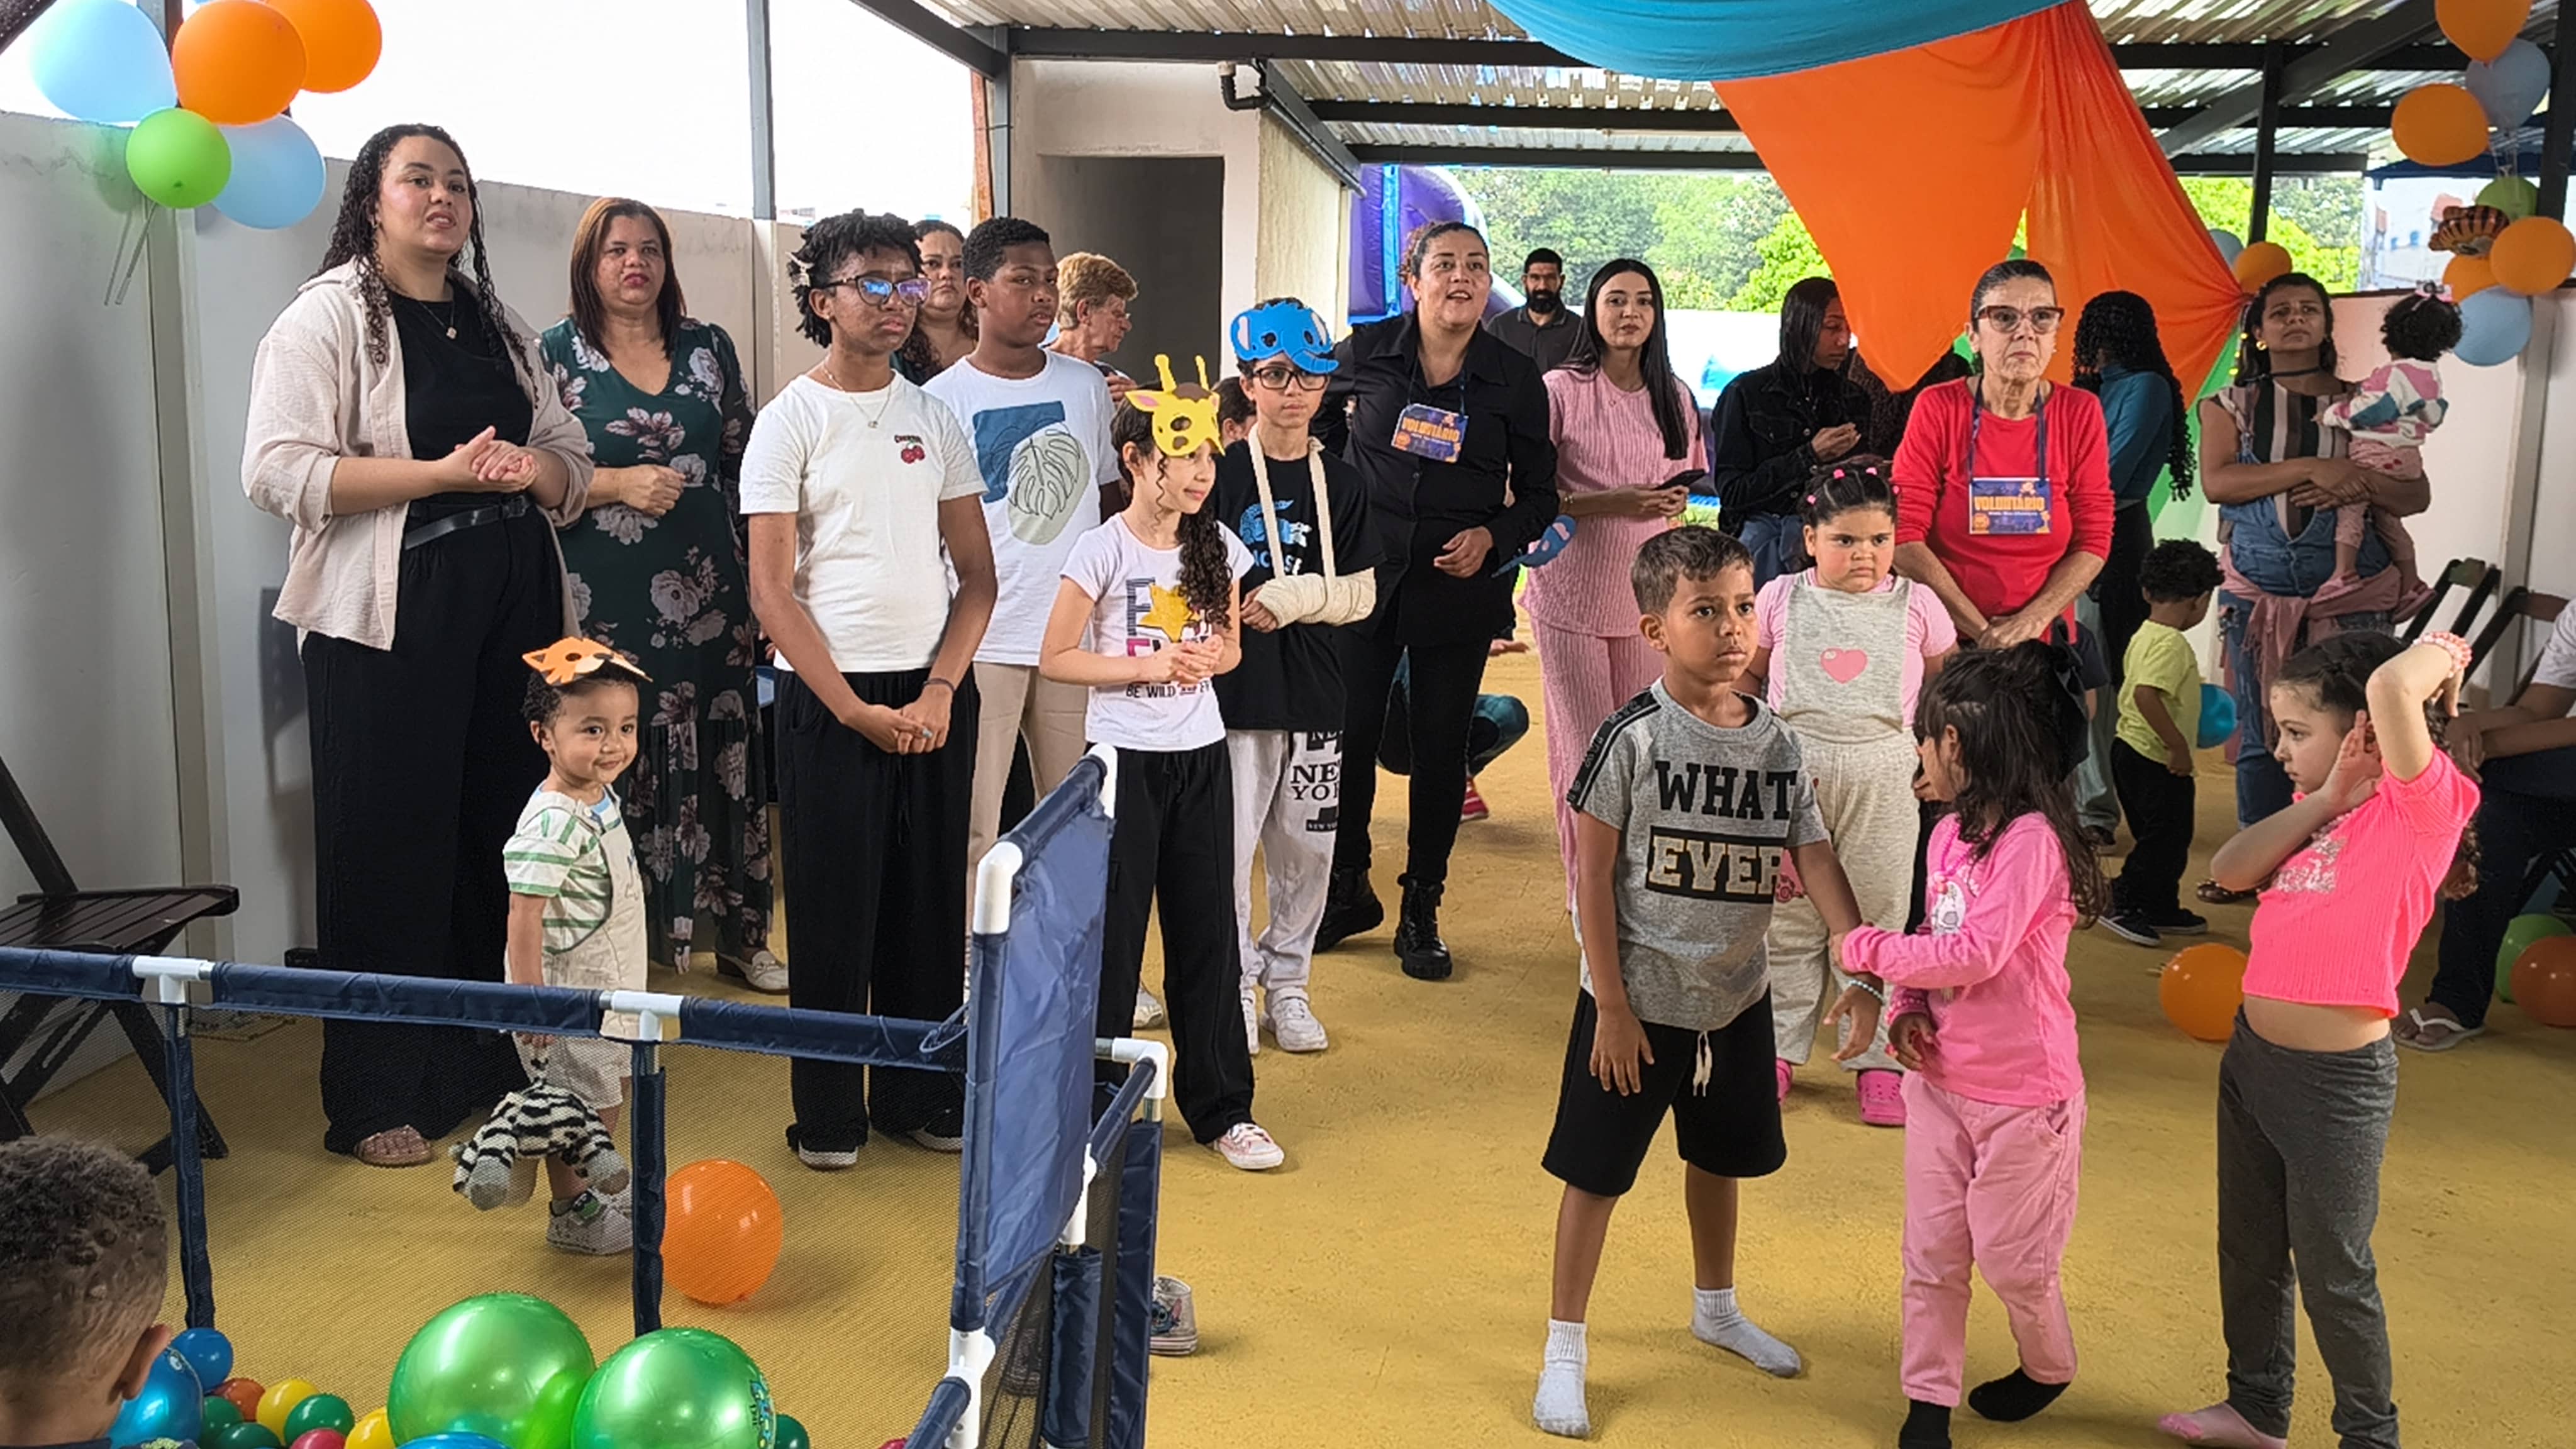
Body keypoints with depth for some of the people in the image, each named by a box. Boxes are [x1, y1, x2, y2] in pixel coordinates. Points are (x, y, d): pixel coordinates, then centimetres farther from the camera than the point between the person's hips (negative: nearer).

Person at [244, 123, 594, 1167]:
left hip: (516, 604, 6)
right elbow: (278, 471, -13)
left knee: (511, 834, 7)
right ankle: (379, 1100, 9)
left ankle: (501, 1062, 21)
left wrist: (537, 469, -5)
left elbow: (571, 460, 19)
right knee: (393, 847, -2)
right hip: (389, 618, -5)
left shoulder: (499, 326, 17)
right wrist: (442, 471, -18)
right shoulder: (326, 317, -2)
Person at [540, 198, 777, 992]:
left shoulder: (709, 347, 11)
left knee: (724, 761, 6)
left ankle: (740, 933, 17)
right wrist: (617, 485, -14)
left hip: (707, 595, 3)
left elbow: (743, 465, 14)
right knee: (617, 770, -2)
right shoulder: (556, 353, 2)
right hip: (606, 604, -3)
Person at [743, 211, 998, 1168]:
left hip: (936, 696, 4)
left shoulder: (936, 418, 10)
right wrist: (857, 710, -12)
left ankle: (921, 1094, 21)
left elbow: (977, 574, 8)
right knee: (834, 908, 2)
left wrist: (941, 691, -6)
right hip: (829, 697, -3)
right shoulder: (791, 422, -1)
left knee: (930, 901, 8)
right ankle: (827, 1112, 15)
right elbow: (772, 592, -6)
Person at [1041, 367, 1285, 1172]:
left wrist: (1209, 659, -10)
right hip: (1126, 758, -4)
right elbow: (1056, 657, -8)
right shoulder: (1104, 550, -10)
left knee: (1208, 935, 9)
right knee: (1112, 935, 4)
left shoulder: (1218, 546, 3)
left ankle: (1221, 1107, 19)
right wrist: (1146, 666, -19)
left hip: (1201, 755, 4)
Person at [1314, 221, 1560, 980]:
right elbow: (1318, 430, 13)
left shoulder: (1515, 378, -1)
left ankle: (1421, 913, 21)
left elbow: (1539, 491, 4)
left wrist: (1495, 536, -13)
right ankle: (1347, 891, 24)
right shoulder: (1364, 353, -2)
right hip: (1364, 575, 0)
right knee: (1347, 733, 3)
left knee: (1440, 745, 7)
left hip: (1460, 585, 0)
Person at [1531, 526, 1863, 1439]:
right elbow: (1592, 873, -13)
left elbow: (1818, 864, -2)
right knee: (1597, 1173, 4)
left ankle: (1716, 1308, 46)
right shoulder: (1633, 738, -16)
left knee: (1719, 1157, 23)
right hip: (1639, 1003, -5)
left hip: (1735, 999, 5)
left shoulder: (1777, 746, -2)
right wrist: (1611, 1006, -13)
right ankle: (1564, 1351, 19)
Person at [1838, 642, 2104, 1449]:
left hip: (2023, 1091, -7)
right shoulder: (1950, 833, 4)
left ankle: (2049, 1369, 37)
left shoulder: (2031, 840, -22)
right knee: (1932, 1252, 11)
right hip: (1942, 1079, 7)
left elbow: (1976, 955, -27)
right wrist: (1907, 1009, -7)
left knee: (2011, 1257, 10)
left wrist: (1868, 950, -16)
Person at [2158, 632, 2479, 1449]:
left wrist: (2446, 653, -14)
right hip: (2253, 1056, 8)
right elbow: (2229, 870, -5)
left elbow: (2392, 686, -34)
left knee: (2333, 1274, 8)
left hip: (2337, 1080, -8)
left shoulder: (2423, 806, -17)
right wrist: (2325, 798, -10)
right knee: (2249, 1251, 22)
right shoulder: (2320, 810, 7)